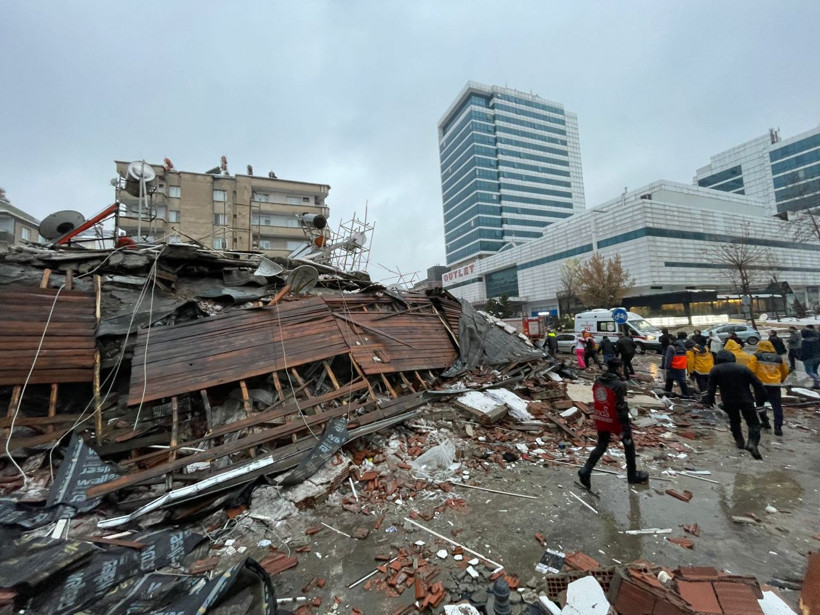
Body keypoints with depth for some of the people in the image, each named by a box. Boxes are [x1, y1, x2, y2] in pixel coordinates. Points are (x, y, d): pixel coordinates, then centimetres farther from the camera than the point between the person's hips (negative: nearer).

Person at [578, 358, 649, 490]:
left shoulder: (597, 381, 2)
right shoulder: (619, 384, -19)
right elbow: (621, 408, -20)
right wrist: (626, 427, -16)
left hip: (600, 420, 6)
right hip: (615, 421, -5)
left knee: (601, 445, 15)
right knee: (629, 444, 19)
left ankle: (586, 471, 3)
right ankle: (632, 475, 33)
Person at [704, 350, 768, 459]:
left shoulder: (715, 370, -1)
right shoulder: (743, 368, 0)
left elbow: (711, 387, -1)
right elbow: (757, 384, 0)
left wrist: (709, 400, 8)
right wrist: (762, 397, 10)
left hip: (728, 402, 1)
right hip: (745, 400, -1)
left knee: (734, 421, 21)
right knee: (753, 423, 2)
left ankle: (739, 441, 25)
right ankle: (752, 442, -16)